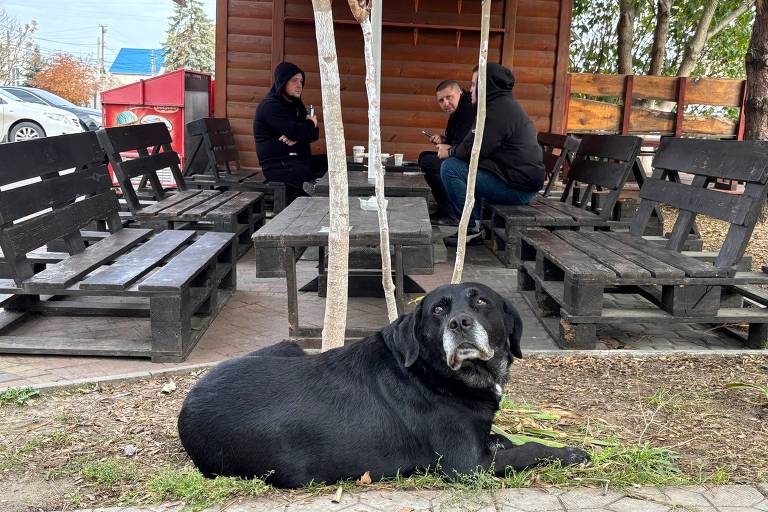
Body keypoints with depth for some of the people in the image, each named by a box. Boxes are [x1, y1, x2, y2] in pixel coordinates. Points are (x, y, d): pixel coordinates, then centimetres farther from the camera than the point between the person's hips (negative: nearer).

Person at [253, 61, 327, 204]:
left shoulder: (296, 104, 20)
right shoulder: (270, 106, -9)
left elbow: (315, 134, 8)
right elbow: (296, 131, -21)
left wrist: (297, 137, -14)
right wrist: (311, 124, 1)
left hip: (298, 160, 9)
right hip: (276, 165, -9)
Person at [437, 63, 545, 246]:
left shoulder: (499, 109, -15)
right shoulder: (505, 104, 19)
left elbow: (475, 149, -18)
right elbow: (478, 144, 20)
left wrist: (450, 152, -1)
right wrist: (452, 148, 11)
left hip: (517, 188, -11)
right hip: (525, 182, 11)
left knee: (450, 167, -14)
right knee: (458, 164, 24)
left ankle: (472, 229, -8)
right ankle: (475, 224, 16)